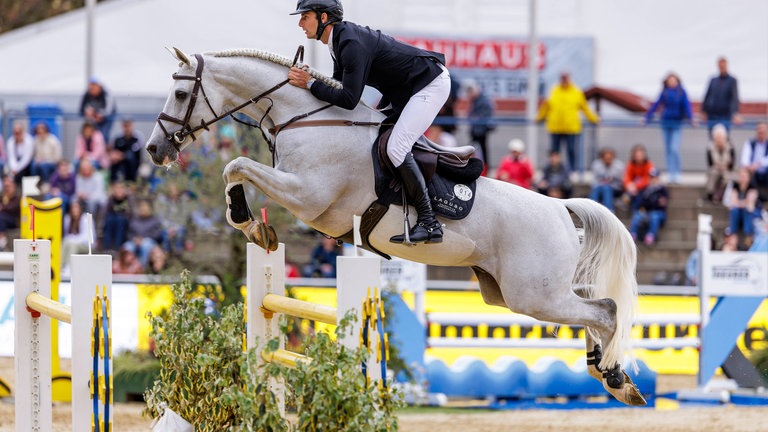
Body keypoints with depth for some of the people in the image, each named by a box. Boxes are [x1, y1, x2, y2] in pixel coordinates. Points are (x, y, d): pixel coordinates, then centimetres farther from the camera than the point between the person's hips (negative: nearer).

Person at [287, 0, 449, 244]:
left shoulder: (353, 44, -26)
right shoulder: (341, 39, 6)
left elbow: (348, 99, -29)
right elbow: (340, 85, 18)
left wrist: (309, 84, -22)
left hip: (431, 84, -11)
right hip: (406, 90, 11)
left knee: (396, 148, -20)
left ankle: (429, 224, -18)